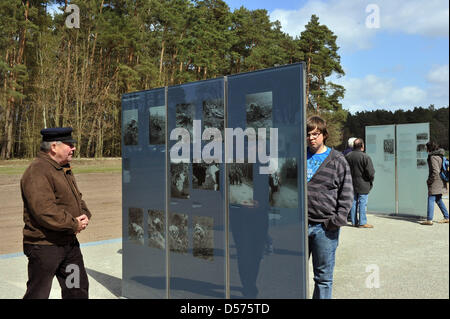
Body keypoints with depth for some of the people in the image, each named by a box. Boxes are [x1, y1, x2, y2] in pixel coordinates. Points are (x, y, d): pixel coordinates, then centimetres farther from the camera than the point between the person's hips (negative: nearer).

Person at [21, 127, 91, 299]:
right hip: (44, 246, -9)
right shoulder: (37, 172, -20)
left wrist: (84, 215, 0)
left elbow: (77, 198, 20)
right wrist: (74, 225, -19)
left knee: (78, 288, 17)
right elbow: (44, 211, -28)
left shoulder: (64, 169, 12)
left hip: (69, 242, 9)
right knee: (38, 294, 3)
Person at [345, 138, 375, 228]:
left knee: (353, 203, 12)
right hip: (363, 185, -5)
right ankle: (362, 223, 4)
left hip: (351, 185, 6)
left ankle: (354, 221, 18)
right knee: (362, 203, 0)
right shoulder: (366, 157, -16)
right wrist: (371, 180, 4)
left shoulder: (347, 156, 3)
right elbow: (371, 173, -15)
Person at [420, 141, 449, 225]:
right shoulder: (440, 156, 12)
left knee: (431, 200, -7)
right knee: (438, 200, 18)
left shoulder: (433, 157, -16)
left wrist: (429, 180, -12)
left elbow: (435, 171, -22)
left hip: (435, 182, -10)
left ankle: (429, 220, -7)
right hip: (440, 182, 10)